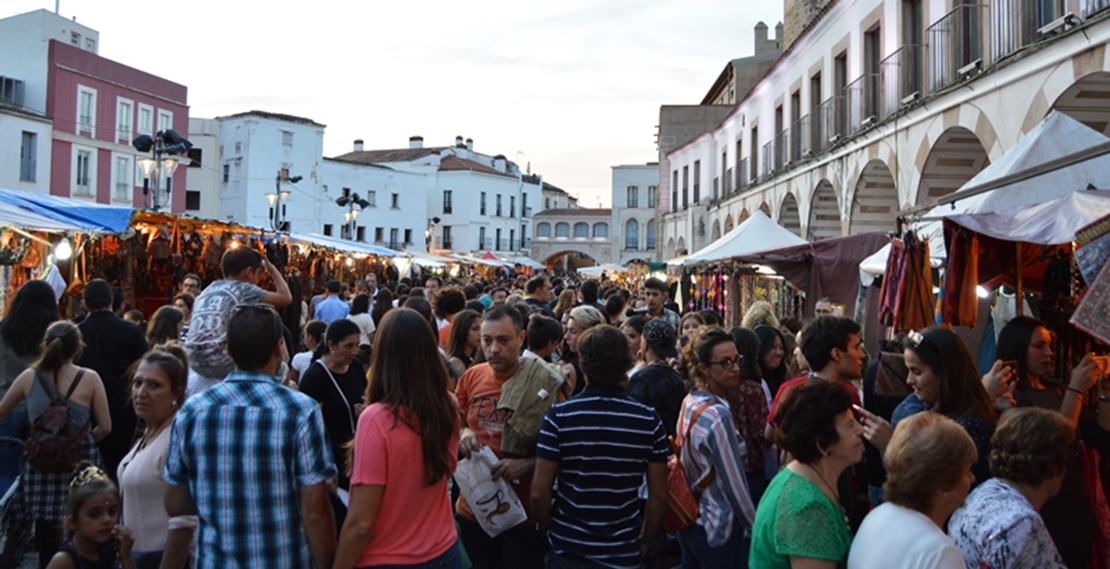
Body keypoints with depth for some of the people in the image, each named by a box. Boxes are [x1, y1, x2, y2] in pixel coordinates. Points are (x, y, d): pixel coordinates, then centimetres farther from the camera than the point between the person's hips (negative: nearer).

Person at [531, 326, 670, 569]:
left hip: (568, 548, -1)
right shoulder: (648, 420, -8)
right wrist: (645, 541, 11)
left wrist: (548, 529, 8)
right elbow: (659, 496, -5)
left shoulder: (559, 416, -13)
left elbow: (539, 492, -11)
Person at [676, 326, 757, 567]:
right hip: (717, 527, -8)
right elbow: (735, 485, -20)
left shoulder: (689, 402, 2)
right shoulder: (718, 415, -23)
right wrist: (756, 528, -9)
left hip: (689, 519, 8)